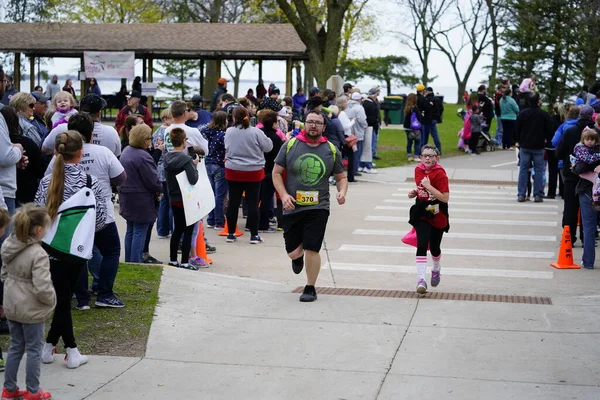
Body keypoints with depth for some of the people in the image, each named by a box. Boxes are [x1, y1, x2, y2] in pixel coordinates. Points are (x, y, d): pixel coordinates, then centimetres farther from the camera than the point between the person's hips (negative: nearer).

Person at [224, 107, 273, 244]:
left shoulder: (229, 132, -4)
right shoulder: (255, 132, -14)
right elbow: (268, 147, -6)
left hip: (233, 171, 2)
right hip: (253, 172, -2)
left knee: (233, 202, 9)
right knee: (253, 203, 3)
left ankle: (231, 233, 16)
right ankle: (254, 235, 5)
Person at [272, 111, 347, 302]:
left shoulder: (331, 151, 4)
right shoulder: (290, 146, 1)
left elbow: (341, 177, 15)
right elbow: (276, 172, 5)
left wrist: (342, 191, -7)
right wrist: (283, 194, -9)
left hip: (318, 208, -1)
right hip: (292, 207, 1)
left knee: (312, 250, -7)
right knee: (293, 252, 6)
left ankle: (310, 288, 11)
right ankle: (298, 257, 45)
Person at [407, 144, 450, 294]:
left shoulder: (440, 173, -17)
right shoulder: (418, 170, 0)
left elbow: (445, 197, -23)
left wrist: (428, 186, -27)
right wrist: (415, 192, -1)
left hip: (437, 216, -3)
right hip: (422, 213, 3)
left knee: (434, 247, 12)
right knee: (422, 245, -14)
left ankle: (436, 270, 44)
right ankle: (421, 279, -15)